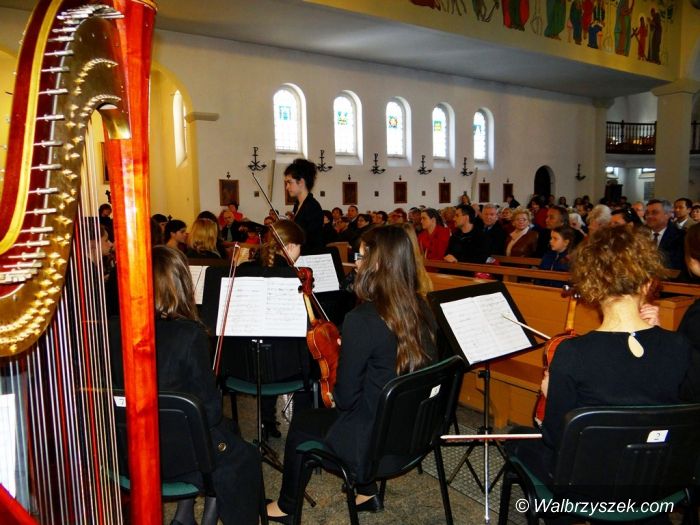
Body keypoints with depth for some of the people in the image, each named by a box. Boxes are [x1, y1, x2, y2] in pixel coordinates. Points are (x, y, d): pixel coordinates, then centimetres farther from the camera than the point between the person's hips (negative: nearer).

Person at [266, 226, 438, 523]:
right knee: (327, 414, 31)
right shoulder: (421, 311, -6)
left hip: (373, 440, -6)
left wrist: (334, 392, 2)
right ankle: (366, 492, 39)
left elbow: (345, 398, -19)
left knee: (300, 425, 20)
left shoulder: (361, 320, -27)